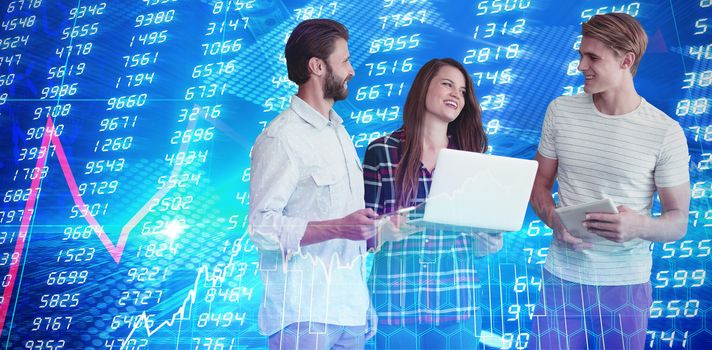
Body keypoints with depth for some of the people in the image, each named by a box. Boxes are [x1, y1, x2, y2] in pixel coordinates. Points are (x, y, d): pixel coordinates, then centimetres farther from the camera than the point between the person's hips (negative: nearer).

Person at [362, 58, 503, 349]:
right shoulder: (382, 151, 0)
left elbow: (477, 242, 10)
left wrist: (491, 239, -11)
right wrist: (386, 229, -20)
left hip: (454, 300, 2)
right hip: (395, 295, -2)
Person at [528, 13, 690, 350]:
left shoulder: (666, 133, -8)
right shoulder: (560, 111, 3)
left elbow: (678, 222, -4)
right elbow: (540, 183, 11)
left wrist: (640, 226, -26)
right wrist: (554, 220, -10)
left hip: (625, 285, -2)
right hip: (561, 276, 3)